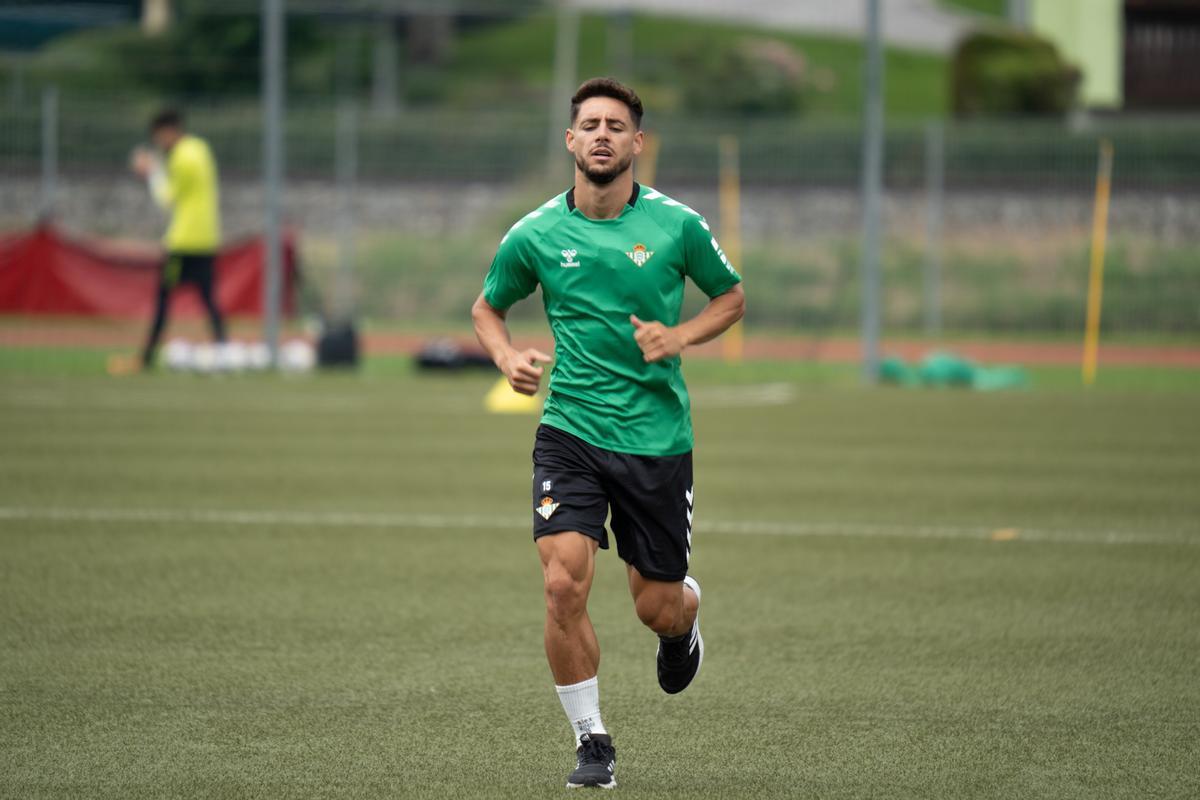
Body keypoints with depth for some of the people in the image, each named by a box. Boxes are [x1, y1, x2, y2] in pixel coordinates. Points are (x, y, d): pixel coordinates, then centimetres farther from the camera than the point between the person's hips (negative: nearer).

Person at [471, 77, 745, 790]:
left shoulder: (677, 225, -4)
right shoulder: (535, 235, -1)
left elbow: (732, 297, 11)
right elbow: (488, 307, 16)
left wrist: (680, 337, -8)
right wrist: (507, 356, -5)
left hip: (658, 439, 0)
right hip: (571, 431, 0)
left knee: (657, 609, 6)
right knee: (564, 584, -18)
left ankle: (687, 612, 46)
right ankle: (592, 741, -2)